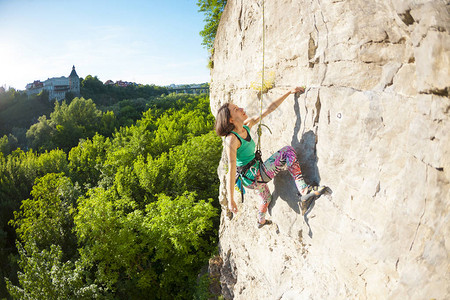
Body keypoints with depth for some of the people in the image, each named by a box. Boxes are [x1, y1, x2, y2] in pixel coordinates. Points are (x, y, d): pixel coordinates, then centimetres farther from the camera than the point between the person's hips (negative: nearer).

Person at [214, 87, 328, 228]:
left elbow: (268, 109, 2)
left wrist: (289, 92, 0)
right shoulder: (231, 139, -25)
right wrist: (231, 200, -27)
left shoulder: (247, 125, -2)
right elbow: (231, 170, -28)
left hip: (255, 176, 9)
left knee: (266, 198, 38)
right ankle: (304, 191, -20)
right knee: (287, 151, -16)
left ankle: (261, 220, 68)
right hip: (253, 177, -9)